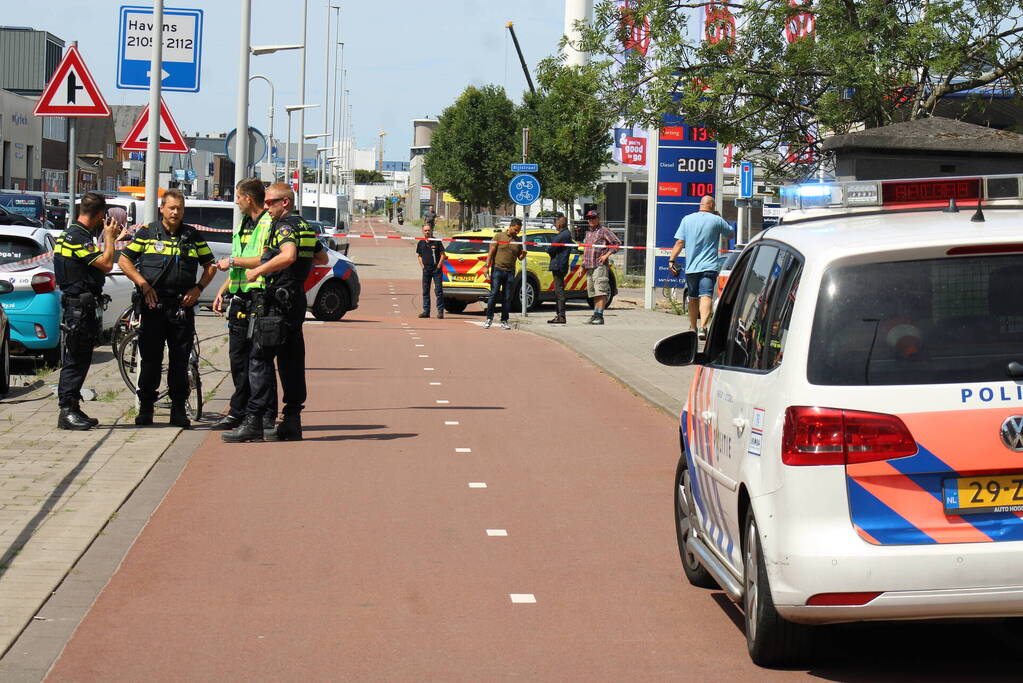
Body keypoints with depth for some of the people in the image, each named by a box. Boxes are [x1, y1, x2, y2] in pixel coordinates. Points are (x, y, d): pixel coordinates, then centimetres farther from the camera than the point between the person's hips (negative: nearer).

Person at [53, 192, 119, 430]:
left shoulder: (71, 234, 16)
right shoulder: (78, 237, -18)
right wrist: (109, 237, -10)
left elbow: (97, 263, 17)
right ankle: (67, 411, -6)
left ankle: (72, 410, 18)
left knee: (80, 359, 13)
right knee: (74, 360, -7)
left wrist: (109, 238, 15)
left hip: (81, 306, 11)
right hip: (78, 306, -11)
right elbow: (106, 264, -22)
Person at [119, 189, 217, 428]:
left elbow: (210, 265, 17)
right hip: (153, 304, -1)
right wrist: (143, 284, -6)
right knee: (150, 359, 1)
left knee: (180, 360, 3)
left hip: (182, 305, 1)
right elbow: (124, 260, 5)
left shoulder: (193, 236, 10)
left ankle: (178, 409, 9)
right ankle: (145, 408, 9)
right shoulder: (147, 233, 5)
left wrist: (198, 288, 1)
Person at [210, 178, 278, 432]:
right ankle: (238, 411, 18)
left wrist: (232, 261, -12)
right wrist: (222, 291, 20)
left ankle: (267, 414, 0)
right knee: (238, 358, 11)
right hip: (239, 300, 9)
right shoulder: (242, 225, 21)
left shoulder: (270, 224, -9)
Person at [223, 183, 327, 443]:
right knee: (291, 362, 9)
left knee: (260, 360, -8)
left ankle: (253, 422, -11)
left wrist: (257, 271, -23)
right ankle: (292, 422, 10)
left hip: (276, 304, -9)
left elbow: (288, 256, -31)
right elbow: (323, 258, 28)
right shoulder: (305, 227, 17)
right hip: (296, 302, 10)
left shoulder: (284, 227, -12)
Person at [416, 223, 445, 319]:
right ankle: (426, 311, 12)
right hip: (426, 269, 4)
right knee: (425, 291, 6)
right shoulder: (421, 243, 9)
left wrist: (438, 266, -8)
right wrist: (422, 265, 6)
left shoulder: (436, 242, -3)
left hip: (436, 269, -4)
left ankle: (440, 311, -3)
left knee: (438, 290, -6)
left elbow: (443, 255, -1)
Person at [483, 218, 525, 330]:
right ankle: (489, 319, 1)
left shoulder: (518, 241, 12)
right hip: (497, 269, -3)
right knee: (493, 294, -6)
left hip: (510, 272, 3)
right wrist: (487, 266, -9)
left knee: (507, 297, 2)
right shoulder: (499, 236, 2)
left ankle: (504, 321, 8)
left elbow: (519, 258, 18)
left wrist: (523, 255, -5)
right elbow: (491, 252, 0)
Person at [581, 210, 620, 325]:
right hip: (589, 267, 9)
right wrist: (583, 266, 23)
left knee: (600, 291, -13)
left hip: (600, 265, -8)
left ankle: (599, 316, -17)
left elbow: (617, 242, -8)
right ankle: (595, 315, 11)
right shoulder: (588, 233, 22)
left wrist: (607, 255, -13)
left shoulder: (603, 231, -3)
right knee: (594, 293, 9)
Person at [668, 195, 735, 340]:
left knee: (692, 298, 18)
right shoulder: (717, 220, 0)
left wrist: (671, 260, 1)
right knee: (706, 296, -13)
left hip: (691, 267, 3)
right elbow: (731, 234, 16)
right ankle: (703, 327, -31)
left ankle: (693, 328, 29)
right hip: (709, 267, -3)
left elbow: (679, 242, 0)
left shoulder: (687, 219, 6)